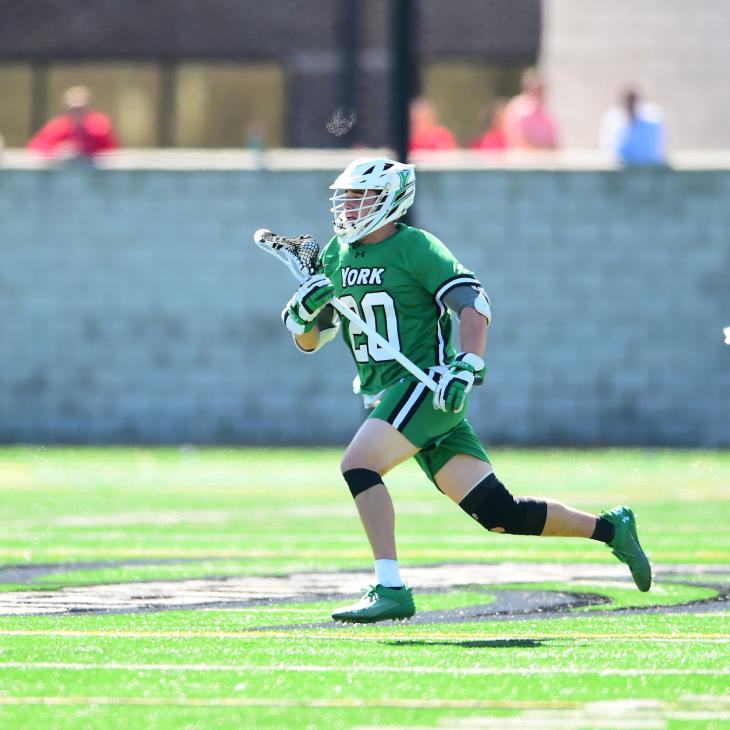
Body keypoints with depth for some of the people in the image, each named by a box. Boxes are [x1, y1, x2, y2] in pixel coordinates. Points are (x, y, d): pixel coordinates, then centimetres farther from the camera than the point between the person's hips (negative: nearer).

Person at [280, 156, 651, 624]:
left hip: (428, 387, -7)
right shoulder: (336, 256, 14)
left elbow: (475, 305, -14)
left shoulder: (415, 247, -7)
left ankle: (390, 590, -25)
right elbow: (308, 341, 19)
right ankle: (610, 528, 17)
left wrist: (466, 366, -27)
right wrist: (304, 310, -3)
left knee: (358, 464, -25)